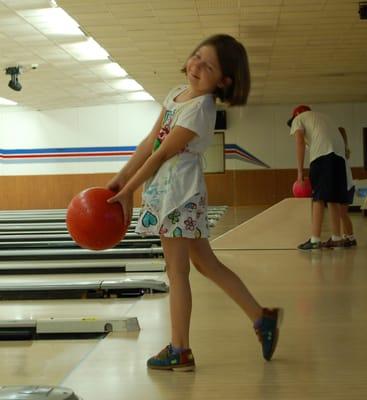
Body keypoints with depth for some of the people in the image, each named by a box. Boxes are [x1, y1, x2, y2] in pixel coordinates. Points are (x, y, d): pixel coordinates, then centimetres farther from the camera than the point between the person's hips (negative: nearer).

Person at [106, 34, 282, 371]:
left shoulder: (199, 109, -18)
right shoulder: (177, 94, 9)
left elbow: (161, 155, -16)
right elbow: (149, 142, 10)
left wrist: (127, 192, -11)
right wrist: (121, 177, 7)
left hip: (179, 195, -9)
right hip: (166, 192, 9)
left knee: (177, 271, -1)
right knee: (206, 263, 14)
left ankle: (180, 351, 9)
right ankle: (261, 317, 21)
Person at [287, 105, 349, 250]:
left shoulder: (298, 119, 19)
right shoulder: (322, 116, 37)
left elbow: (300, 143, 2)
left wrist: (300, 172, 0)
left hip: (322, 153, -6)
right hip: (339, 153, 6)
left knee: (319, 198, -8)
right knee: (333, 198, 12)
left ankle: (315, 240, -12)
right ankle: (336, 238, 15)